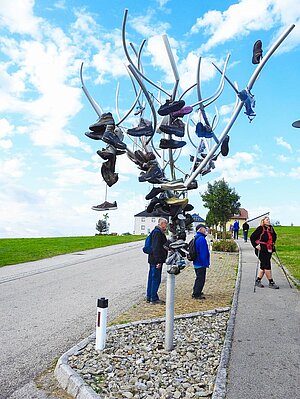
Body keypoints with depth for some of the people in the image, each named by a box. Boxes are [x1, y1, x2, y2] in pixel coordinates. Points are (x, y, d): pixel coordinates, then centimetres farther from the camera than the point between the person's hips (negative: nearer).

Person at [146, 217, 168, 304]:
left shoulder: (156, 232, 16)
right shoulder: (158, 232, -17)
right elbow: (156, 248, -22)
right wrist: (158, 261, -23)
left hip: (153, 260, 11)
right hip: (156, 260, -11)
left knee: (152, 278, 15)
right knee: (156, 279, -3)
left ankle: (149, 297, 25)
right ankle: (154, 299, 5)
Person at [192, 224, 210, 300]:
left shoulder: (196, 238, 12)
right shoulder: (201, 238, -20)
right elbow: (203, 252, -22)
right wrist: (205, 263, -17)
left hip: (196, 262, 10)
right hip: (201, 263, -10)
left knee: (199, 278, 21)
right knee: (201, 279, -1)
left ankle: (196, 292, 30)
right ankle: (196, 294, 5)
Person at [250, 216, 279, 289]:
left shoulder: (271, 228, 9)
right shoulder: (260, 228, -10)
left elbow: (274, 236, 30)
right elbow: (252, 237, -10)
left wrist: (273, 242, 18)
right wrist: (256, 245, -15)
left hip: (269, 250, 7)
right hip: (262, 250, -7)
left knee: (263, 266, 10)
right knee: (267, 266, -6)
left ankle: (257, 281, 20)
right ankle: (271, 283, 3)